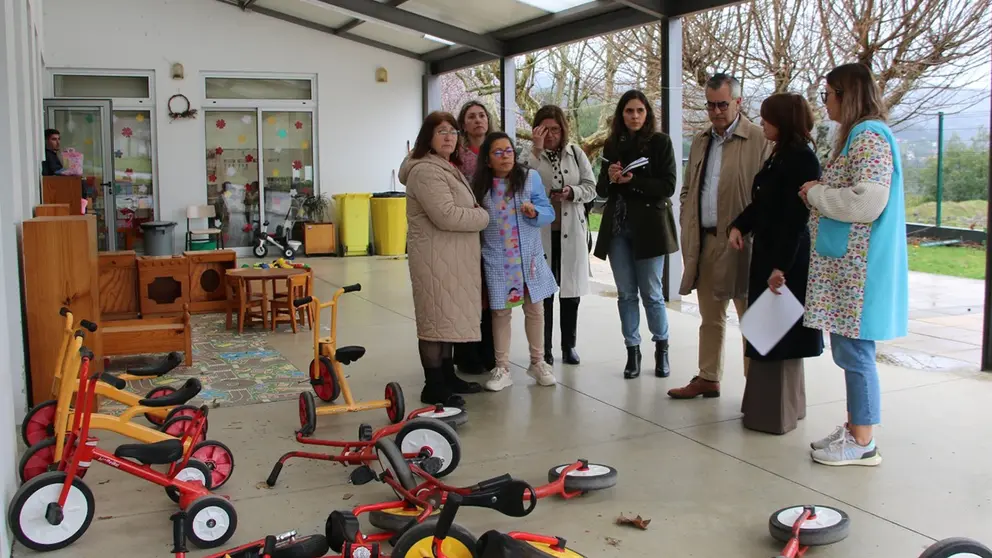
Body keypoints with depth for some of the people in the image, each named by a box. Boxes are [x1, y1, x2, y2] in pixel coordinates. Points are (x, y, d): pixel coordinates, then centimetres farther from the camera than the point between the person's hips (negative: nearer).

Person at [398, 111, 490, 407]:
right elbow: (447, 216, -24)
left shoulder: (448, 168, 19)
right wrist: (483, 216, -9)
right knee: (436, 317, -6)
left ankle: (448, 376, 24)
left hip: (453, 256, 10)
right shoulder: (426, 171, -15)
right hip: (435, 257, -10)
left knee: (449, 315, 14)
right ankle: (434, 386, 0)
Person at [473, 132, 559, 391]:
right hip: (497, 261, 0)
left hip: (529, 258, 0)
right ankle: (502, 369, 14)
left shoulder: (530, 177, -5)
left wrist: (534, 212, -25)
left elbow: (548, 213, -6)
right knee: (500, 312, 5)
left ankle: (538, 363, 25)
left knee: (534, 309, 10)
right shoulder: (481, 185, -1)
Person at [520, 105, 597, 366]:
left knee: (571, 290, 8)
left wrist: (572, 192, -14)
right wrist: (537, 150, -18)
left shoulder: (576, 153, 6)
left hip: (572, 230, 2)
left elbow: (591, 187, 6)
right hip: (541, 231, -2)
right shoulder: (529, 156, 0)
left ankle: (569, 345, 22)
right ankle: (544, 349, 13)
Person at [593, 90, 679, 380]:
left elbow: (668, 186, -7)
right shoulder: (611, 145, 10)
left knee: (652, 293, 2)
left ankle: (661, 348, 21)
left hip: (648, 226, -3)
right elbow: (602, 189, 12)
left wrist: (633, 181, -18)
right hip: (617, 227, 4)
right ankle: (632, 351, 16)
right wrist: (610, 179, -10)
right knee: (626, 294, 6)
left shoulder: (660, 142, -1)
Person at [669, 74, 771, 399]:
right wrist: (688, 227, 10)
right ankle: (708, 378, 24)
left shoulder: (759, 141, -7)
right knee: (710, 316, 15)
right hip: (703, 242, 7)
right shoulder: (700, 142, 15)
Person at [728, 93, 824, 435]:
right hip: (766, 254, 9)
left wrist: (781, 266, -23)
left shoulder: (802, 159, -16)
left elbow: (795, 218, -21)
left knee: (779, 335, -1)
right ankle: (769, 403, 27)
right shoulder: (780, 156, 13)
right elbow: (760, 203, 19)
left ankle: (778, 413, 9)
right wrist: (738, 226, 1)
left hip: (787, 261, -9)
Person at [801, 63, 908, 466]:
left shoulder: (869, 137, -14)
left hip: (858, 268, -10)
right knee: (847, 351, 15)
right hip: (842, 265, 10)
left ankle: (862, 443, 5)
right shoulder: (857, 136, 18)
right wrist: (818, 195, 7)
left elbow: (867, 202, -24)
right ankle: (854, 428, 25)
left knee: (854, 352, -4)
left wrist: (815, 193, -12)